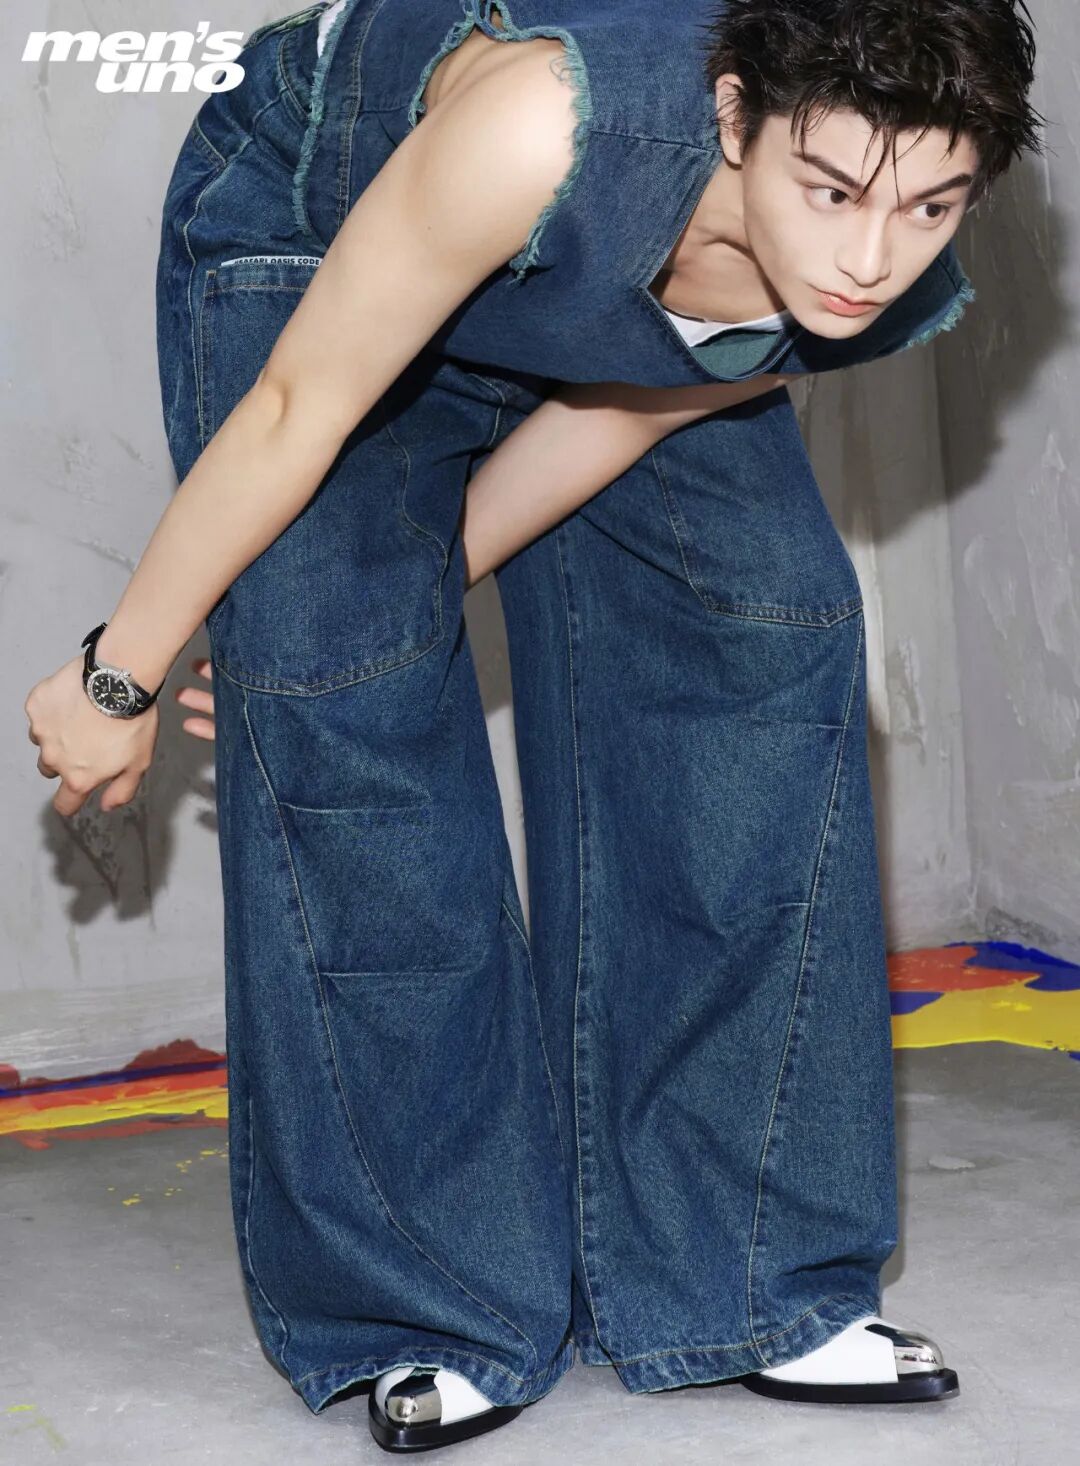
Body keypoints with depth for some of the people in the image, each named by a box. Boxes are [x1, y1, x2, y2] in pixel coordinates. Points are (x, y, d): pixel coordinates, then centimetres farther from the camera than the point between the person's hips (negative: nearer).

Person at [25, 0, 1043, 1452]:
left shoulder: (900, 294, -26)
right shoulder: (556, 125, -44)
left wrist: (402, 602, -2)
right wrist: (123, 674, -20)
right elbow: (299, 409, -31)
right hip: (310, 232, -4)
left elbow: (611, 428, -11)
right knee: (353, 717, -18)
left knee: (772, 645, -10)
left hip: (605, 318, 5)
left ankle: (746, 1278, 1)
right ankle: (432, 1306, -1)